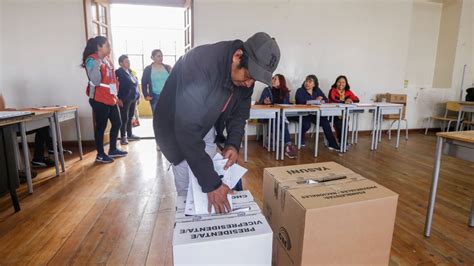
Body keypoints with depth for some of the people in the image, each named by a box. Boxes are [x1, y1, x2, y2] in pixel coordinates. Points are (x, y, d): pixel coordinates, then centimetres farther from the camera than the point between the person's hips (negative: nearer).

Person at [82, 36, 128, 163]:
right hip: (99, 100, -8)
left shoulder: (107, 60, 14)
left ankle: (113, 150, 27)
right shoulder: (92, 60, -10)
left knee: (117, 123, 13)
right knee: (101, 126, -1)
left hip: (110, 99, 9)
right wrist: (97, 65, -28)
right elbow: (96, 81, -20)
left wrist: (116, 96, 19)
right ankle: (100, 154, 12)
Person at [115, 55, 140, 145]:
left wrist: (137, 95, 13)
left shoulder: (130, 71, 15)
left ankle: (130, 135, 24)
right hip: (125, 99, -7)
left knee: (130, 117, 14)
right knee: (124, 118, -4)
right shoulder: (118, 72, -7)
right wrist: (119, 98, -18)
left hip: (133, 98, 7)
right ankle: (123, 137, 4)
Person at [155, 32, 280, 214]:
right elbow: (187, 129, -38)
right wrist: (211, 183, -36)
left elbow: (239, 114, -1)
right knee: (188, 190, -3)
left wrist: (233, 144, -20)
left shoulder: (245, 74, -13)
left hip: (207, 127, 6)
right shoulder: (200, 63, -36)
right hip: (179, 129, -6)